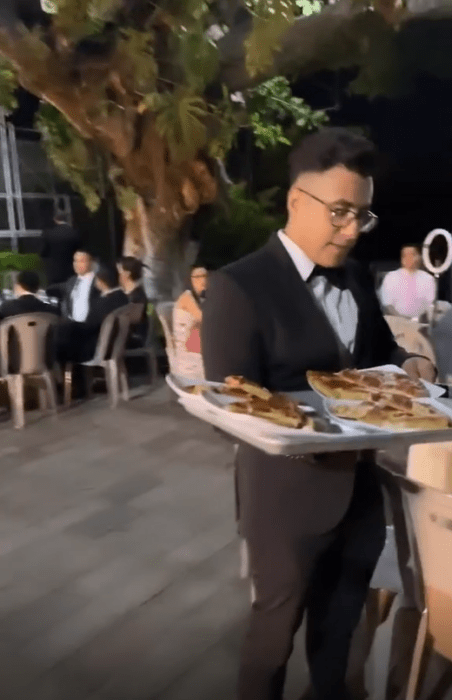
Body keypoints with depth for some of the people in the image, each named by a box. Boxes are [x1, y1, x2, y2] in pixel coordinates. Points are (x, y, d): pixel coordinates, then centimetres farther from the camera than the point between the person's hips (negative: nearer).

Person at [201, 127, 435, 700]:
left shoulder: (357, 278, 5)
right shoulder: (238, 287, -18)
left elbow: (379, 352, 16)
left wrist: (405, 366, -7)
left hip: (359, 488, 7)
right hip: (288, 495, -6)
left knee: (339, 622, 27)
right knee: (275, 627, 17)